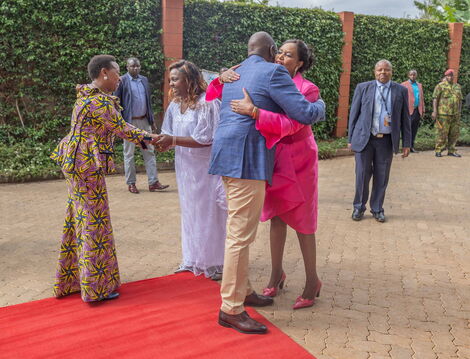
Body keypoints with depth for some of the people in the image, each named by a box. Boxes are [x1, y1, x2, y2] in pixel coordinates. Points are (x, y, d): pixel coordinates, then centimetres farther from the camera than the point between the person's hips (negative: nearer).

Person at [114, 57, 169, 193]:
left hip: (144, 121, 5)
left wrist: (151, 118, 10)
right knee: (129, 153, 5)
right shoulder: (122, 81, -6)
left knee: (149, 151, 4)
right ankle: (131, 183, 14)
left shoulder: (144, 80, 10)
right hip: (130, 122, -5)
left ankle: (153, 182, 8)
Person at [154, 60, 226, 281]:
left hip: (206, 168, -7)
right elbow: (171, 137, 10)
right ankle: (194, 260, 31)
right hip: (186, 168, 7)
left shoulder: (206, 103, -17)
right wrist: (163, 143, -12)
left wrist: (173, 140, -23)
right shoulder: (175, 105, 5)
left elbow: (205, 139, -21)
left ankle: (215, 263, 17)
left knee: (210, 212, 2)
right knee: (190, 213, 15)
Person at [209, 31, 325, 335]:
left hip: (230, 157, 10)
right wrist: (320, 105, 10)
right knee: (241, 234, -5)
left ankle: (243, 290, 30)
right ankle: (231, 309, 3)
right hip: (247, 160, -10)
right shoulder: (273, 72, -7)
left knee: (239, 231, 17)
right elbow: (305, 114, -10)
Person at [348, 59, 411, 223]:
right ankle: (359, 207, 20)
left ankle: (377, 209, 23)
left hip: (387, 141, 1)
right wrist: (350, 139, 2)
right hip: (364, 139, -1)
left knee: (382, 178, 7)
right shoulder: (363, 88, 2)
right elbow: (354, 114, 5)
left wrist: (407, 143, 4)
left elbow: (405, 118, 7)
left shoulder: (401, 91, 6)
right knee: (362, 175, 2)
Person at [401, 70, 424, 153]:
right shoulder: (404, 85, 2)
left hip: (418, 111, 5)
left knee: (414, 130, 7)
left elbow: (422, 98, 19)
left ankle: (412, 147, 12)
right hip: (409, 110, -5)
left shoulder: (419, 85, 20)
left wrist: (422, 110, 13)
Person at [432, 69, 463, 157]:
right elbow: (435, 99, -6)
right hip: (443, 114, -6)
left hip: (455, 114, 6)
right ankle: (438, 151, 4)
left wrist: (459, 112, 15)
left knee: (454, 133, 7)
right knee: (442, 133, -4)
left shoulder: (457, 86, 16)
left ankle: (451, 151, 15)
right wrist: (434, 111, -14)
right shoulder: (440, 86, -1)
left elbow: (460, 100, 21)